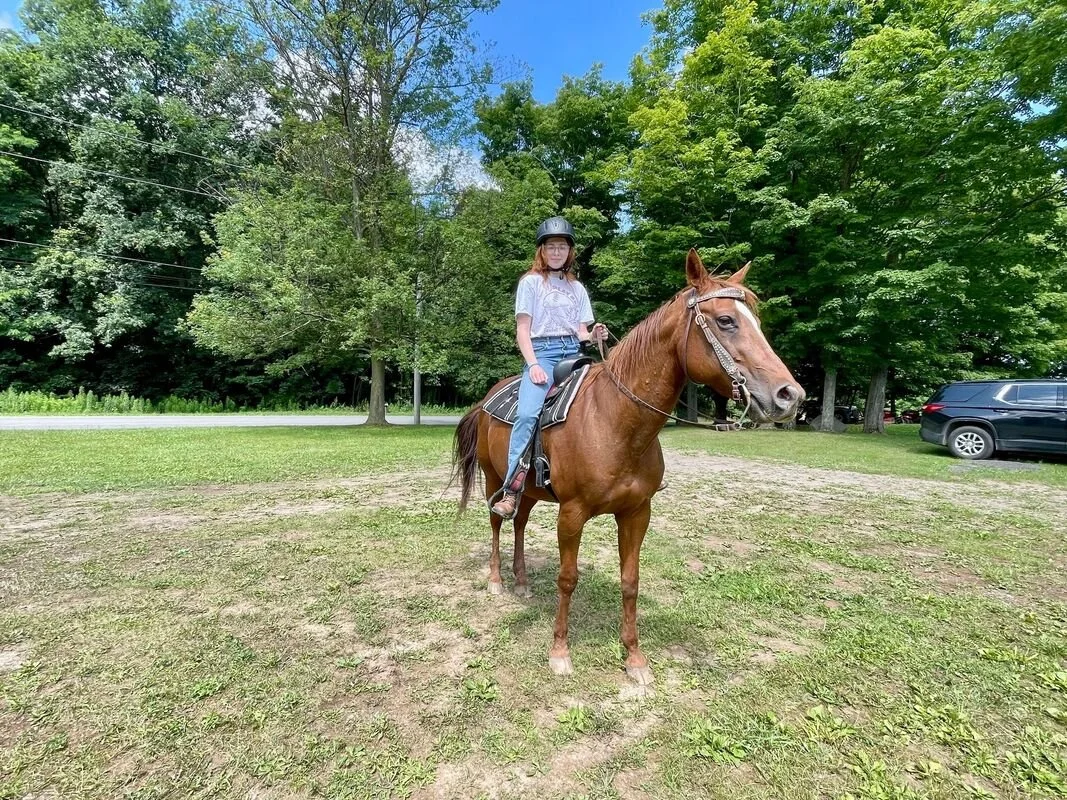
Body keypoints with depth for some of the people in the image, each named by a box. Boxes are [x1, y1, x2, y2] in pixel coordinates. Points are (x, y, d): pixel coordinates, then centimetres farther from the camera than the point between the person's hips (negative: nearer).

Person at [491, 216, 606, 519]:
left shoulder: (576, 287, 19)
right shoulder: (530, 282, 7)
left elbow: (581, 333, 16)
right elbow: (522, 329, 0)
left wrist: (594, 335, -7)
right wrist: (533, 364, -14)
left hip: (573, 353, 5)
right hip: (542, 352, -4)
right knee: (527, 414, -28)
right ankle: (512, 489, -24)